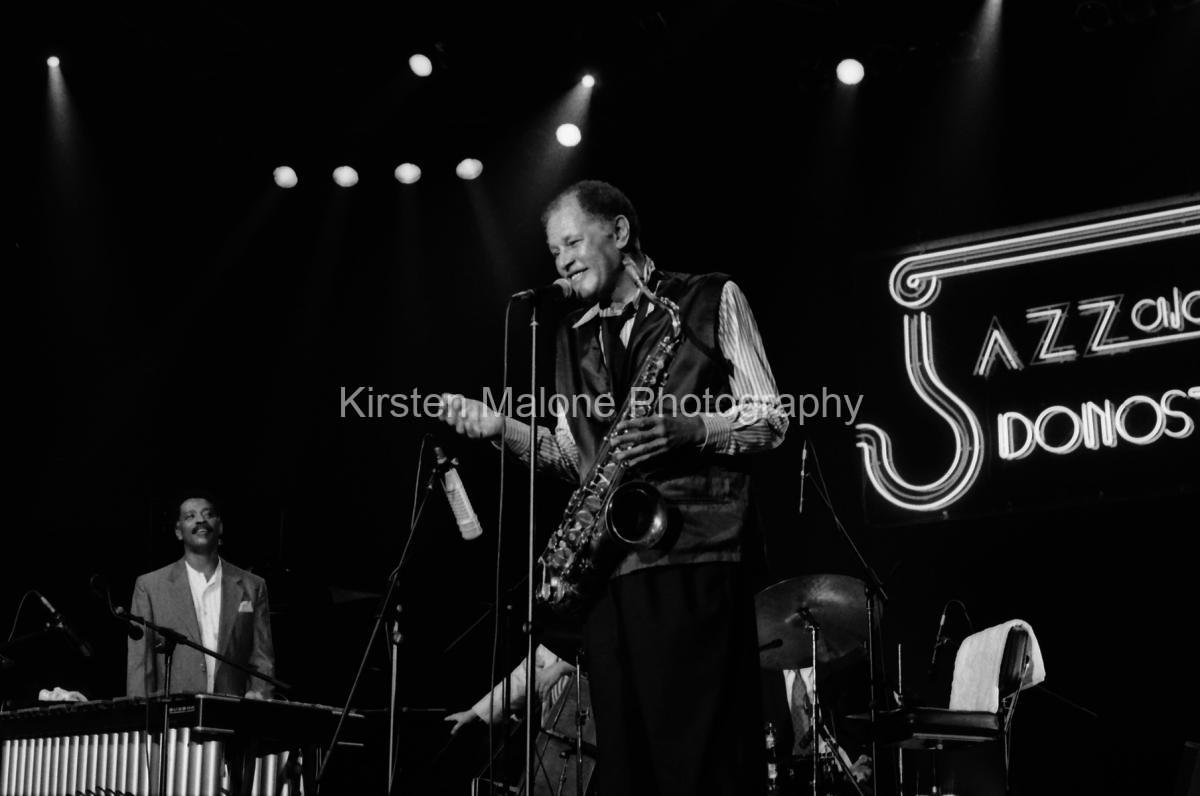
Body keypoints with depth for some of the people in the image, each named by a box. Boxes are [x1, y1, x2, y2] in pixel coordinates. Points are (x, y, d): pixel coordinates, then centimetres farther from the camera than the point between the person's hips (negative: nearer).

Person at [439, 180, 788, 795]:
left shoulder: (712, 301, 6)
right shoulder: (575, 337, 20)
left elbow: (771, 420, 1)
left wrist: (689, 430, -16)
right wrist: (501, 429, 4)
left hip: (696, 564, -5)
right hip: (607, 571, 5)